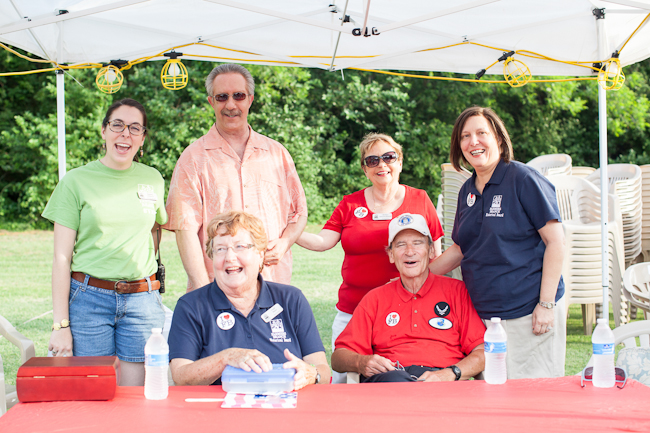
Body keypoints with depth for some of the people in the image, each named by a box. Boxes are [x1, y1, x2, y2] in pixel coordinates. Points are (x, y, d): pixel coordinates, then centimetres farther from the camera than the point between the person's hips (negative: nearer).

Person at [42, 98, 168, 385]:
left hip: (143, 300, 2)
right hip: (88, 299, -2)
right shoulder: (76, 181, 0)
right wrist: (60, 324, -7)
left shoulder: (153, 179, 8)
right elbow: (61, 258, -2)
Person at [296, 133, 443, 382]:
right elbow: (322, 242, 0)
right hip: (352, 312, 2)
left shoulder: (420, 200, 6)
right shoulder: (350, 205, 10)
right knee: (342, 381, 0)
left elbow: (435, 254, 9)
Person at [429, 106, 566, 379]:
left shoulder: (524, 180, -9)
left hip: (528, 314, -6)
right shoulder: (467, 191, 13)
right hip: (482, 314, 7)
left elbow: (555, 241, -11)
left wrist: (546, 304, -15)